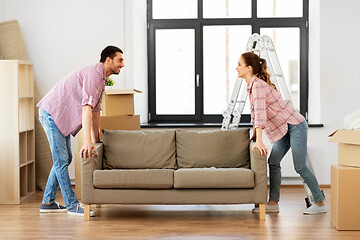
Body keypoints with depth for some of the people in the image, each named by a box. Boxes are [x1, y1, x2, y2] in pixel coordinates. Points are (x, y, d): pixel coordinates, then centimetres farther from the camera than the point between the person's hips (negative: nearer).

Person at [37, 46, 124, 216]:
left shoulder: (102, 79, 11)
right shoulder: (93, 74, -22)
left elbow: (96, 111, 17)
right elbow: (87, 107, -32)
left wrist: (97, 140, 18)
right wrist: (87, 141, -38)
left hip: (60, 117, 11)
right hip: (51, 113, -11)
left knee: (65, 159, 12)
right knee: (61, 160, -9)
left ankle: (47, 202, 18)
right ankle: (72, 205, -6)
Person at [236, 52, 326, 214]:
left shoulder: (258, 85, -21)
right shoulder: (251, 86, 9)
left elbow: (260, 113, -30)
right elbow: (255, 113, 20)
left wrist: (259, 141, -35)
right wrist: (254, 136, 24)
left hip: (295, 126, -9)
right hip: (283, 129, 9)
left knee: (300, 167, -8)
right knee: (273, 162, 3)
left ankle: (320, 203, 2)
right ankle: (273, 203, 6)